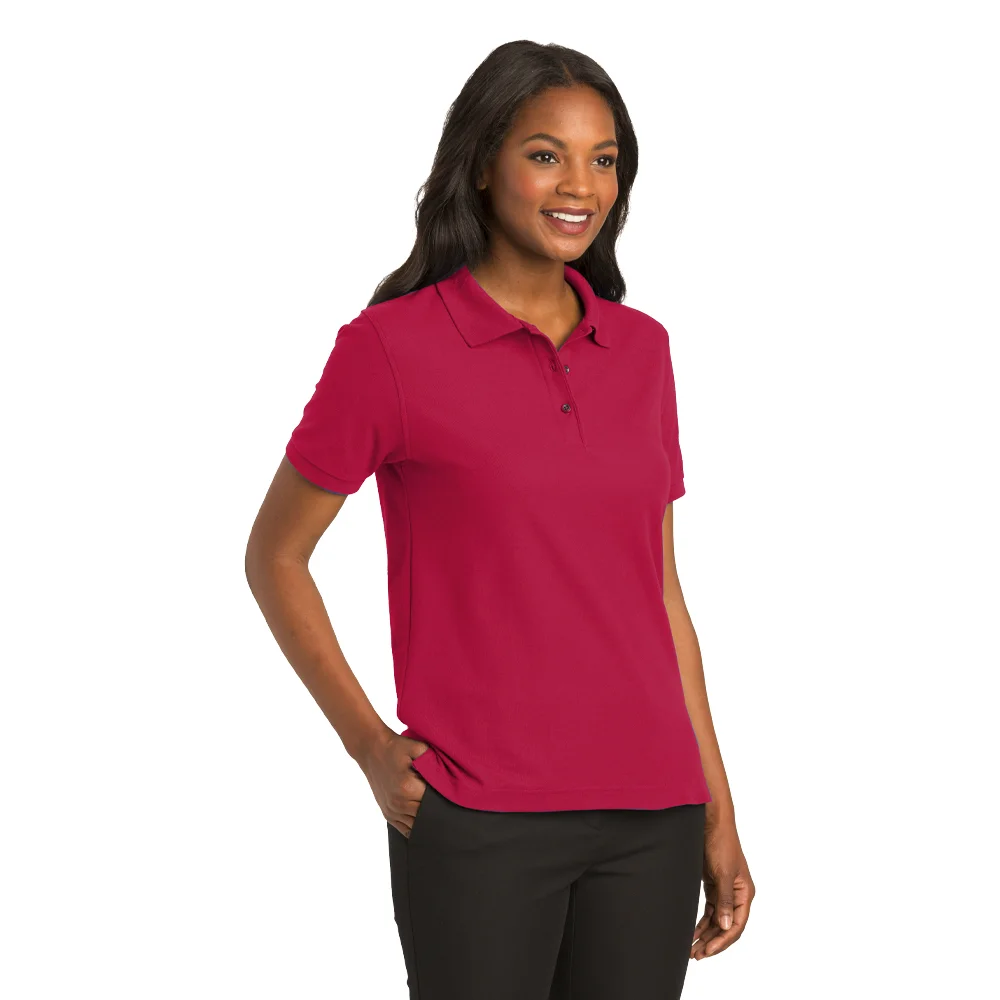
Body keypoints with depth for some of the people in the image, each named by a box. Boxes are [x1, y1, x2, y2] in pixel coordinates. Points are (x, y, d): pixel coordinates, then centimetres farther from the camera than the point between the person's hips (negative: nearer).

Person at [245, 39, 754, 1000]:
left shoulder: (641, 348, 8)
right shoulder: (391, 345, -6)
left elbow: (659, 588, 12)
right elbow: (274, 556, 2)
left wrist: (718, 813, 11)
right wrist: (368, 744, -4)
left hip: (648, 817, 4)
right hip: (478, 824, -4)